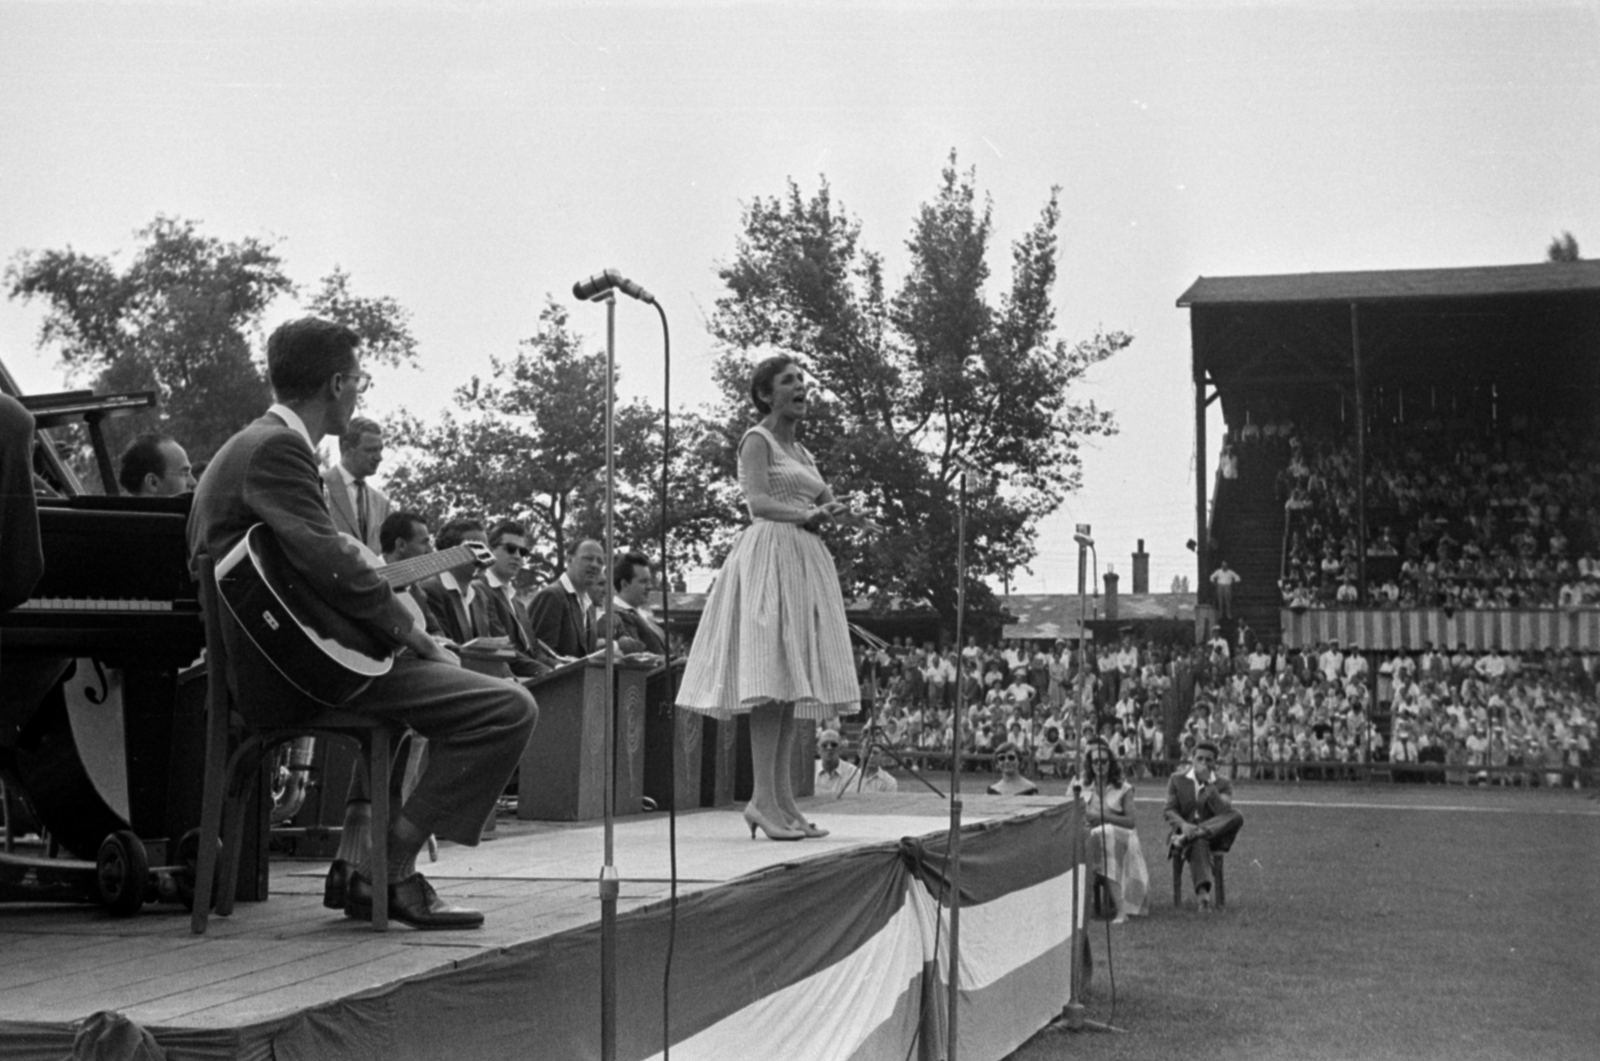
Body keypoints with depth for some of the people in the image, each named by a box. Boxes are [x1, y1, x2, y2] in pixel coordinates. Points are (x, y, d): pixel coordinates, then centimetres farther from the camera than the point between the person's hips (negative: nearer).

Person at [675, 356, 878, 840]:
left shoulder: (802, 452, 22)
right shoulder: (757, 440, -1)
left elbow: (825, 505, 18)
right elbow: (758, 501, -14)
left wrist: (853, 518, -4)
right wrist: (808, 514, -28)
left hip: (804, 562, 9)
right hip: (770, 555, -8)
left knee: (792, 681, 5)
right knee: (772, 676, -15)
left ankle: (782, 796, 6)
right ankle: (762, 797, -18)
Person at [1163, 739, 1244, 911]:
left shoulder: (1224, 784, 10)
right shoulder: (1177, 780, 12)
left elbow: (1224, 811, -9)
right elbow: (1168, 810, 1)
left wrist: (1208, 783, -13)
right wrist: (1183, 824, -22)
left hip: (1214, 835, 1)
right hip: (1185, 830, -1)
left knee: (1237, 817, -30)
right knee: (1198, 843, -39)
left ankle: (1184, 839, -38)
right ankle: (1202, 891, -58)